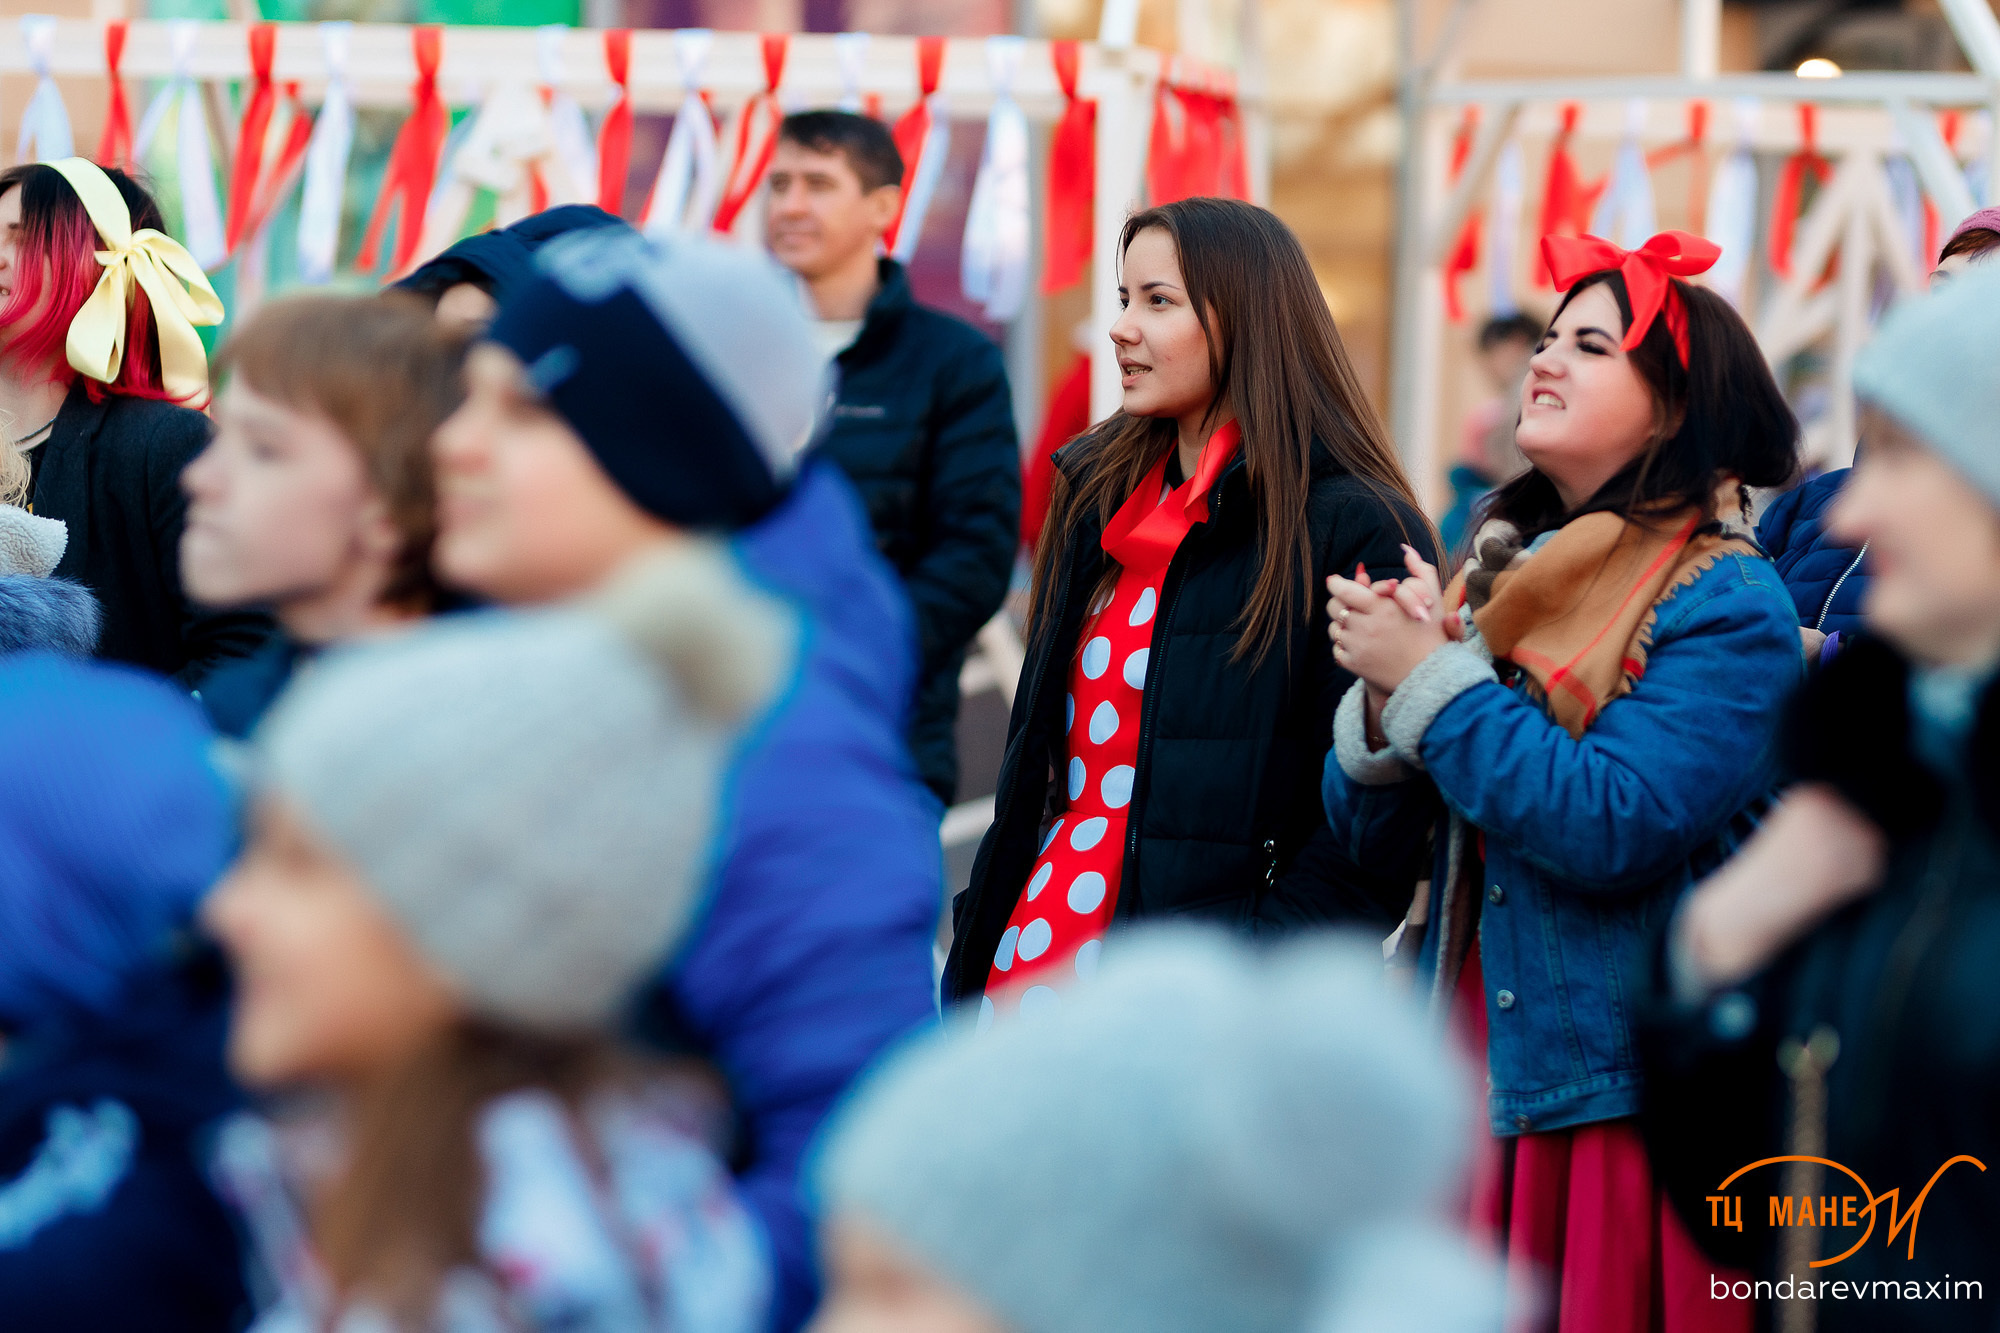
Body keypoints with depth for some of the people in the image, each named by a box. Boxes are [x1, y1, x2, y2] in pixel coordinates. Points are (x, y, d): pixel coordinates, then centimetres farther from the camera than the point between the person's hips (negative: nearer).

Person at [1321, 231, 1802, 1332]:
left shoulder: (1724, 606, -7)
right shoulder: (1503, 572, 12)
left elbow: (1615, 827, -22)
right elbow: (1363, 830, 13)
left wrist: (1430, 678, -15)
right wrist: (1383, 696, -8)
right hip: (1472, 1077, 6)